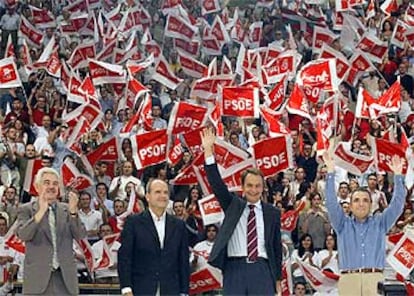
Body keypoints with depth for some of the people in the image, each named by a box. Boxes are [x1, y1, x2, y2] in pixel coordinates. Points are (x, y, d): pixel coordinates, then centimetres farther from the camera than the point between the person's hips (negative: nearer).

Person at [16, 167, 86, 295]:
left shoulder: (66, 209, 11)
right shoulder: (26, 210, 4)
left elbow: (80, 235, 0)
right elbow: (23, 235, -13)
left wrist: (73, 211, -17)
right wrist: (41, 211, -25)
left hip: (65, 276, 3)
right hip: (37, 276, -2)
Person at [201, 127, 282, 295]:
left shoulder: (272, 213, 8)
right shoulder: (233, 205, 8)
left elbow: (277, 246, 11)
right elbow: (216, 182, -2)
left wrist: (277, 279, 10)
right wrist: (208, 150, -12)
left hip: (262, 270, 0)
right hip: (235, 269, 0)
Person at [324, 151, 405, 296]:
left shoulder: (380, 223, 18)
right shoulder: (343, 224, 16)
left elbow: (397, 205, 9)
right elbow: (331, 203, 4)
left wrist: (398, 175, 2)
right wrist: (331, 171, -3)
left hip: (375, 279, 0)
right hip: (349, 279, 0)